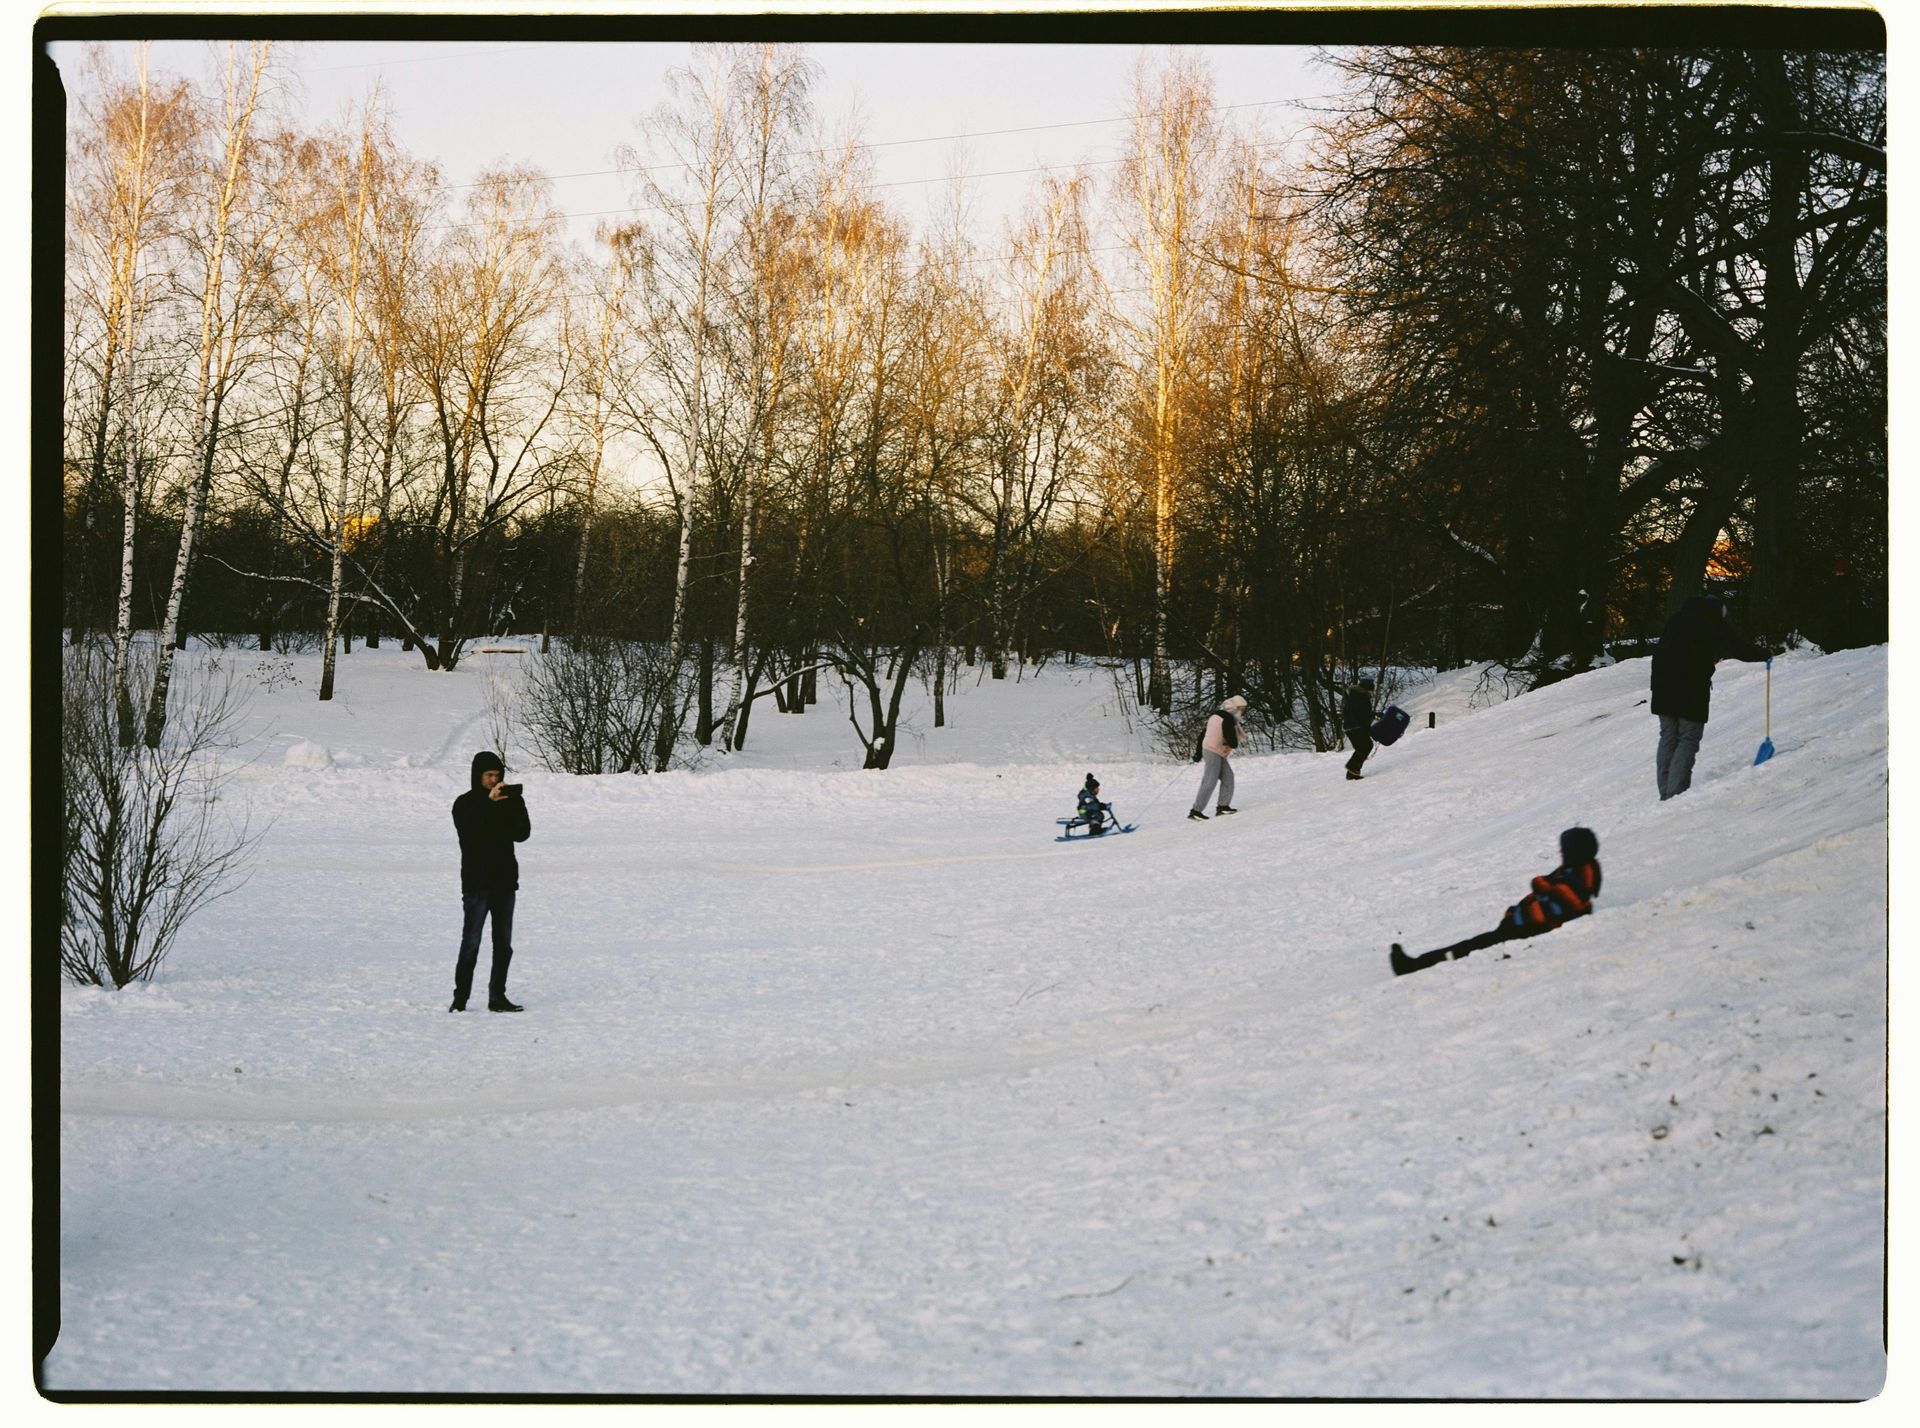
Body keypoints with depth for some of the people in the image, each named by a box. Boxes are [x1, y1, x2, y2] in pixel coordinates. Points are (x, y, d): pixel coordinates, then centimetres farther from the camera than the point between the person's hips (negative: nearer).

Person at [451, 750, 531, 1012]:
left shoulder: (509, 800, 10)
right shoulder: (465, 803, -1)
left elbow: (522, 833, 0)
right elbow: (467, 828, -21)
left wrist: (516, 806, -15)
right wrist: (489, 801, -27)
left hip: (505, 881, 5)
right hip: (477, 884, -5)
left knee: (503, 944, 6)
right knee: (471, 943, -7)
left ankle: (497, 997, 11)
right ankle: (460, 998, -3)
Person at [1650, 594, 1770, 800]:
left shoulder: (1676, 618, 17)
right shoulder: (1714, 624, 0)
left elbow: (1660, 652, 18)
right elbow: (1739, 649, 4)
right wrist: (1763, 653, 22)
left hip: (1664, 689, 5)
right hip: (1692, 689, -5)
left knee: (1668, 738, 11)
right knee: (1688, 740, -3)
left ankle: (1665, 794, 7)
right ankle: (1676, 792, -14)